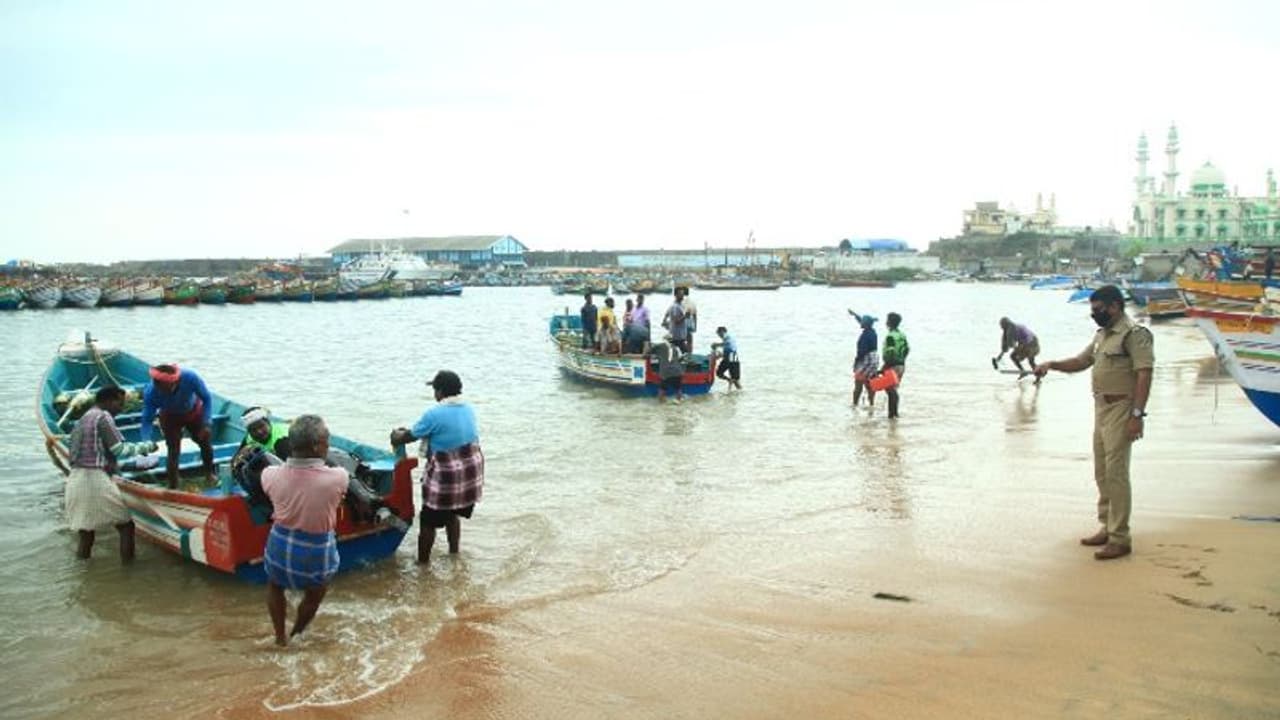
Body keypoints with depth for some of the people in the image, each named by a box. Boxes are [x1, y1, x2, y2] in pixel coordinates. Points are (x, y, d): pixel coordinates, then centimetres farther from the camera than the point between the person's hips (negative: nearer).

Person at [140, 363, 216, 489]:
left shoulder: (190, 377, -40)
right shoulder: (150, 392, -38)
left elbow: (206, 399, -24)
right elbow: (147, 420, -29)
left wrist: (205, 424, -28)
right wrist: (146, 442, -44)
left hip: (194, 412, 1)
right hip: (170, 418, -1)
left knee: (206, 442, 14)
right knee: (173, 450, -7)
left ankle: (209, 474, 41)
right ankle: (173, 487, 9)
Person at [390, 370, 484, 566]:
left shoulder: (434, 415, -18)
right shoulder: (468, 408, 4)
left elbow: (410, 436, -5)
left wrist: (396, 436, 19)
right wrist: (408, 431, 26)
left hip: (446, 476, -7)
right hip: (470, 471, 7)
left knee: (429, 521, 8)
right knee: (453, 514, 26)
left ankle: (423, 561, 17)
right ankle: (454, 552, 37)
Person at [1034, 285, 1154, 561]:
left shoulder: (1134, 334, -13)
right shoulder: (1102, 335, 16)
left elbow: (1144, 375, -18)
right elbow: (1081, 361, 25)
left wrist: (1137, 415, -24)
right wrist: (1052, 364, 7)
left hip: (1121, 411, -9)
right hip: (1101, 409, 9)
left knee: (1116, 473, -9)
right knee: (1102, 473, 15)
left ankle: (1120, 539, -4)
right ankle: (1107, 528, 26)